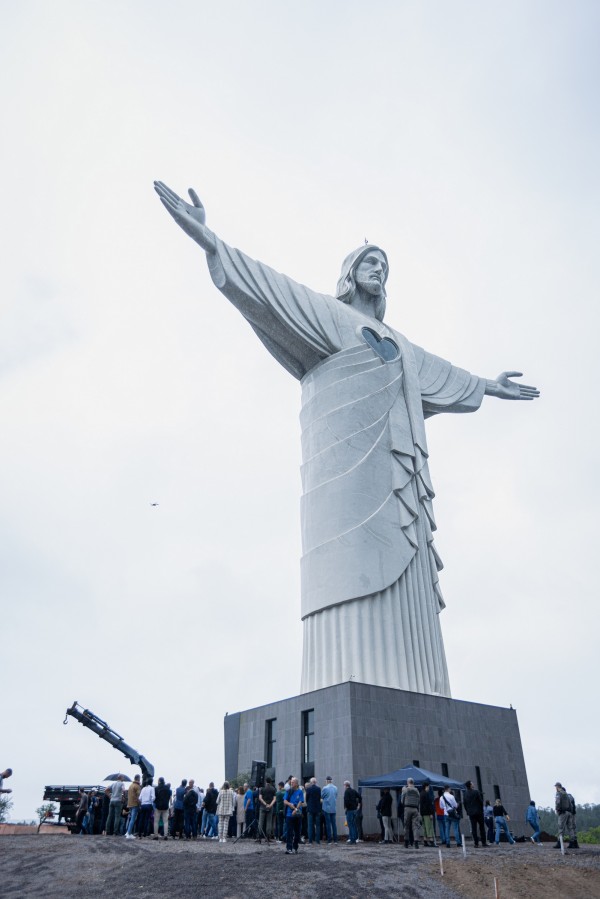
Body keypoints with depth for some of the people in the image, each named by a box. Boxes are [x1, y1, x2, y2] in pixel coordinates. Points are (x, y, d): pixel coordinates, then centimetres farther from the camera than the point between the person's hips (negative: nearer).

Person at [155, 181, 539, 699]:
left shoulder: (395, 343, 35)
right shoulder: (325, 313, 15)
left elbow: (437, 372, 48)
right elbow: (271, 289, 0)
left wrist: (488, 387, 60)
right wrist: (211, 241, -13)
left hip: (396, 469, 7)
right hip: (349, 453, -7)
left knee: (400, 582, -4)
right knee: (357, 572, -21)